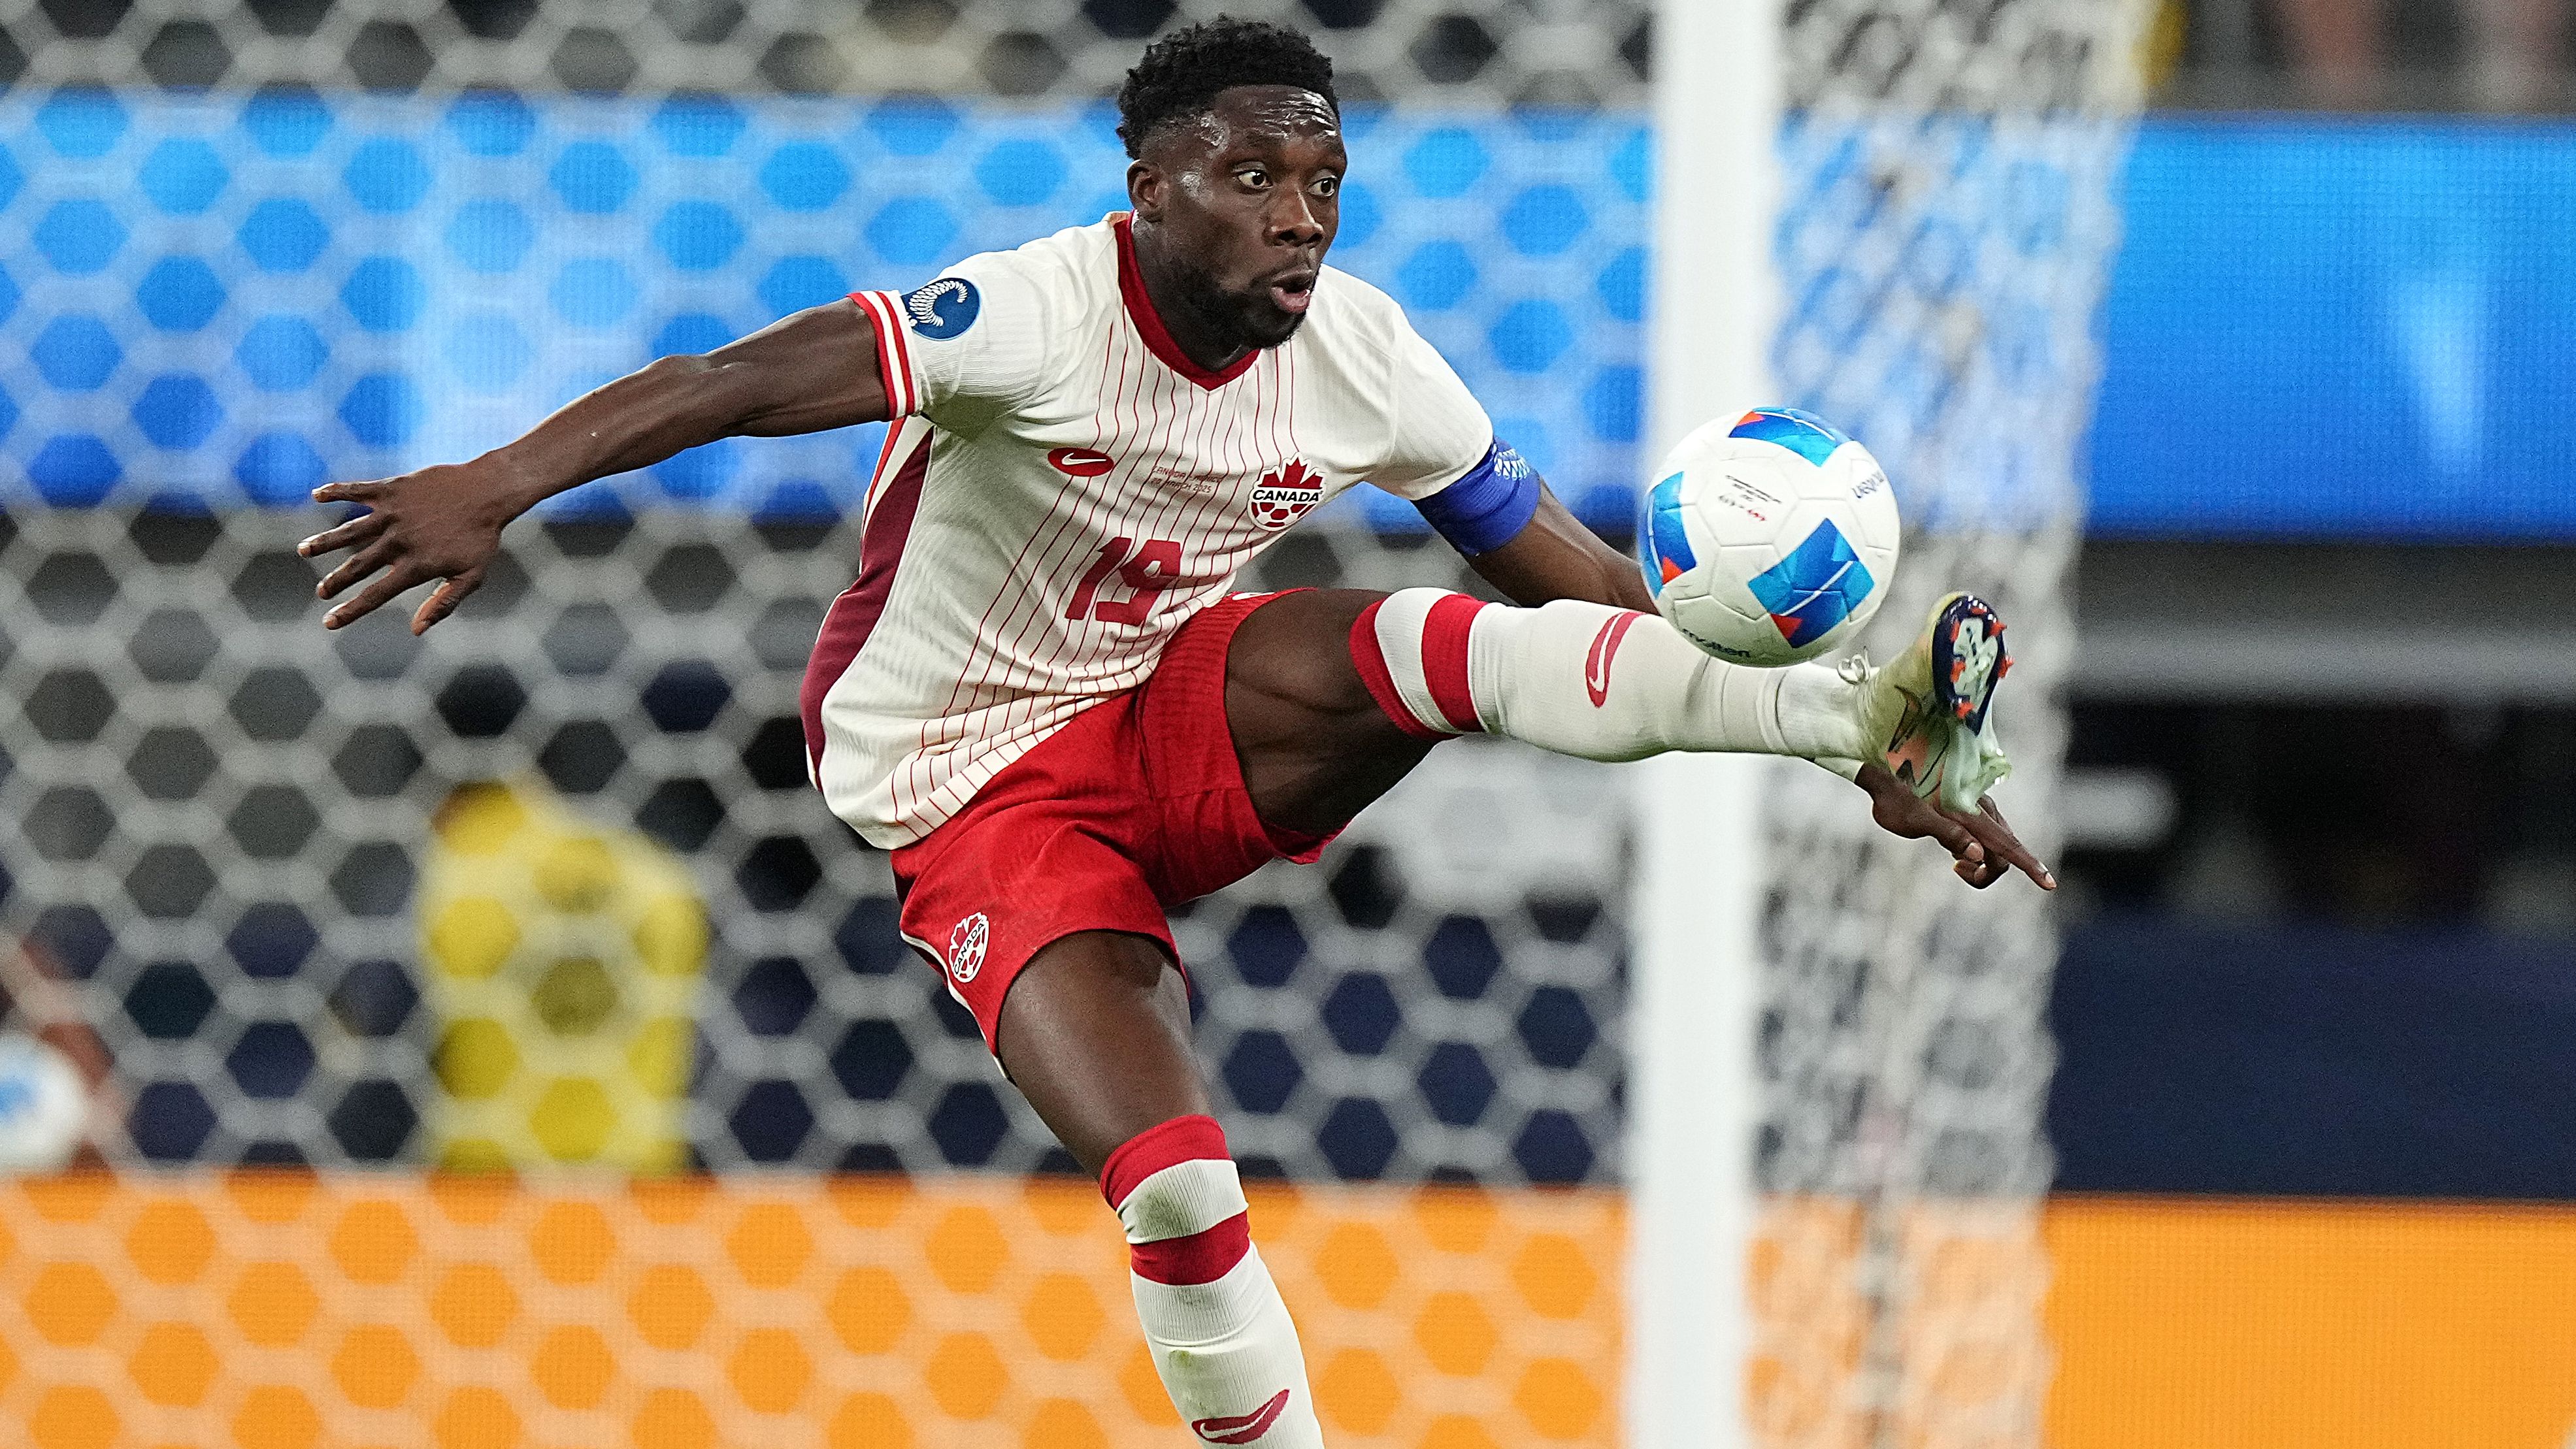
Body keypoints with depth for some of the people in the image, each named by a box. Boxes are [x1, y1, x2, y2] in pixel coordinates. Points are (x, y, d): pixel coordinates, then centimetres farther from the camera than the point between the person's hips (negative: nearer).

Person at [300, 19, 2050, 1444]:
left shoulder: (1364, 360, -9)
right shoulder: (1038, 315, -25)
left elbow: (1586, 581, -2)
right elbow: (741, 382, -37)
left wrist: (1875, 768, -6)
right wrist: (492, 487, -52)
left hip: (1183, 722, 4)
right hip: (982, 794, -4)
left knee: (1435, 646, -26)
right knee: (1176, 1187, -22)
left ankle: (1867, 720, -39)